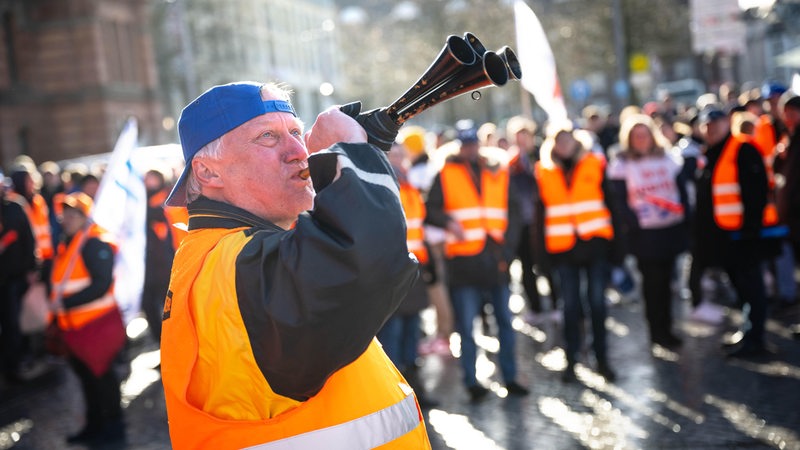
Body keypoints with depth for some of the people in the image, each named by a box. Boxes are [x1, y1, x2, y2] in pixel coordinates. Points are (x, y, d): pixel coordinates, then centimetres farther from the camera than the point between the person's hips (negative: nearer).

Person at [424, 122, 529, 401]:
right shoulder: (446, 175, 3)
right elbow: (431, 209, 0)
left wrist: (507, 248, -2)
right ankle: (471, 382, 8)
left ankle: (510, 378, 19)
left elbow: (513, 214, 9)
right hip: (463, 261, -3)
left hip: (495, 260, 3)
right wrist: (447, 222, -20)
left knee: (505, 321, 9)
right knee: (466, 327, 0)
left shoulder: (499, 174, 9)